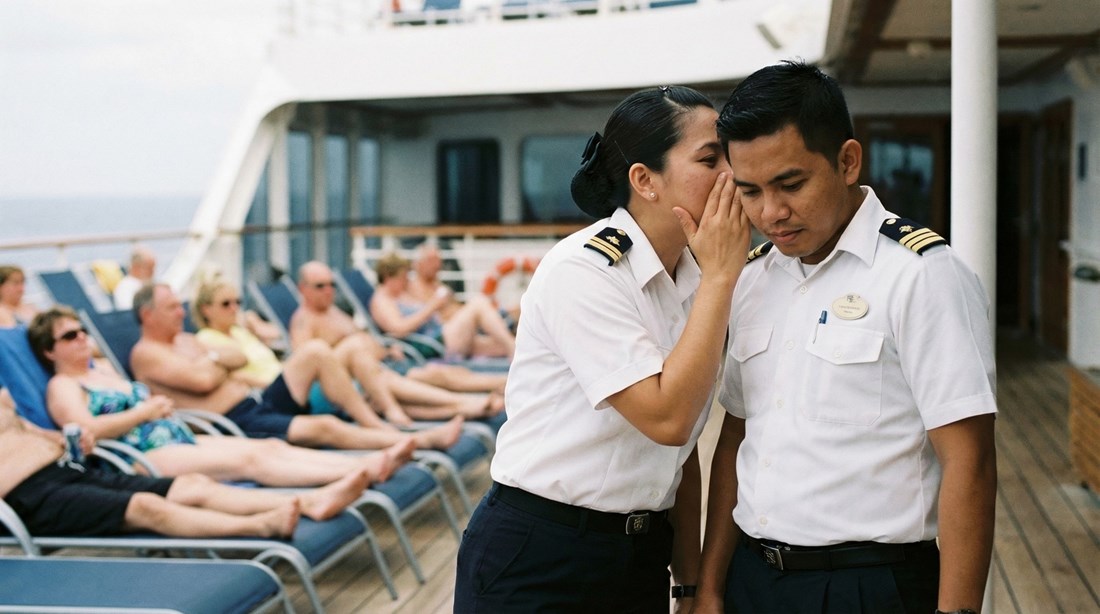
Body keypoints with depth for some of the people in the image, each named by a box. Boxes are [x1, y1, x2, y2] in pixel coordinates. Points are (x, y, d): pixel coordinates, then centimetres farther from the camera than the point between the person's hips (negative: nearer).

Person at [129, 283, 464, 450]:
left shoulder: (184, 339, 23)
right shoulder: (145, 354, -5)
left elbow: (238, 359, 14)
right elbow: (203, 379, -19)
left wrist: (216, 361, -6)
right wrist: (220, 359, 2)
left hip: (258, 402, 10)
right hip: (238, 424, -10)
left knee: (311, 355, -5)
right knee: (323, 427, -27)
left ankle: (373, 423, -3)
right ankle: (423, 440, -23)